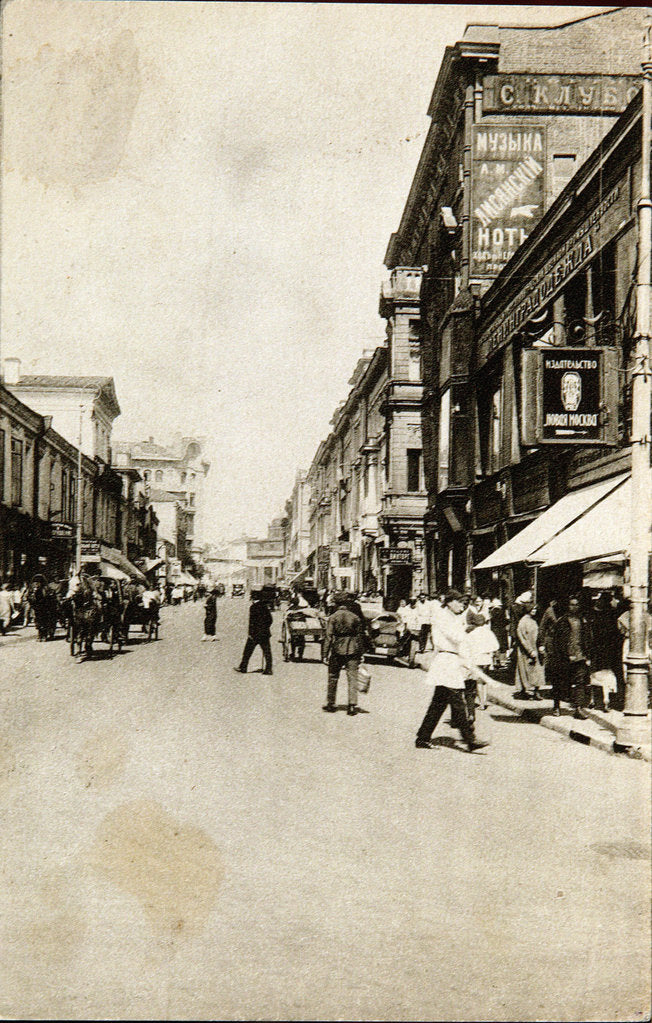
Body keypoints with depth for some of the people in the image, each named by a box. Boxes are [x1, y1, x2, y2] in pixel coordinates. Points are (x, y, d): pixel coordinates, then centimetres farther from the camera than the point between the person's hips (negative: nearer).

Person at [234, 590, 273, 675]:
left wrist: (250, 633, -10)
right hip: (265, 633, 6)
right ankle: (268, 669, 0)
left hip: (255, 633, -6)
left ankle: (243, 668, 11)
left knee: (248, 651, 5)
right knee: (267, 651, 3)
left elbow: (252, 622, -14)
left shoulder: (254, 607, -12)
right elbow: (270, 619, 13)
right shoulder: (265, 606, 7)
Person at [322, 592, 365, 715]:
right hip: (353, 651, 1)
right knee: (352, 677, 3)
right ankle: (352, 704, -4)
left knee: (333, 677, 12)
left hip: (337, 651, -1)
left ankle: (330, 704, 19)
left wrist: (325, 654, -3)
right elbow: (360, 637, 6)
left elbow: (328, 637, -6)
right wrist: (360, 654, 12)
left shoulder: (333, 618, -4)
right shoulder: (356, 618, 3)